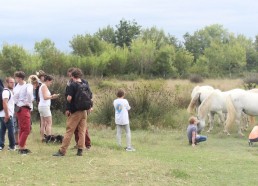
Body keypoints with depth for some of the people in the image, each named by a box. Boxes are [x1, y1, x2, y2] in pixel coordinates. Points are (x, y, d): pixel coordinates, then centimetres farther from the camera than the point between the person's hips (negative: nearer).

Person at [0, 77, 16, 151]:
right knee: (11, 130, -5)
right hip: (7, 115, -10)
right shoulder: (6, 91, -14)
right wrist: (7, 115, -25)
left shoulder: (10, 91, 18)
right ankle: (12, 146, 1)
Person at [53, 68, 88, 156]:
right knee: (82, 131, 9)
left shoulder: (72, 85, -11)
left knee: (69, 131, -3)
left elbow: (69, 98, -15)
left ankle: (62, 151, -2)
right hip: (84, 111, 5)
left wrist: (68, 109, -1)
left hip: (74, 112, -5)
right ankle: (80, 150, 8)